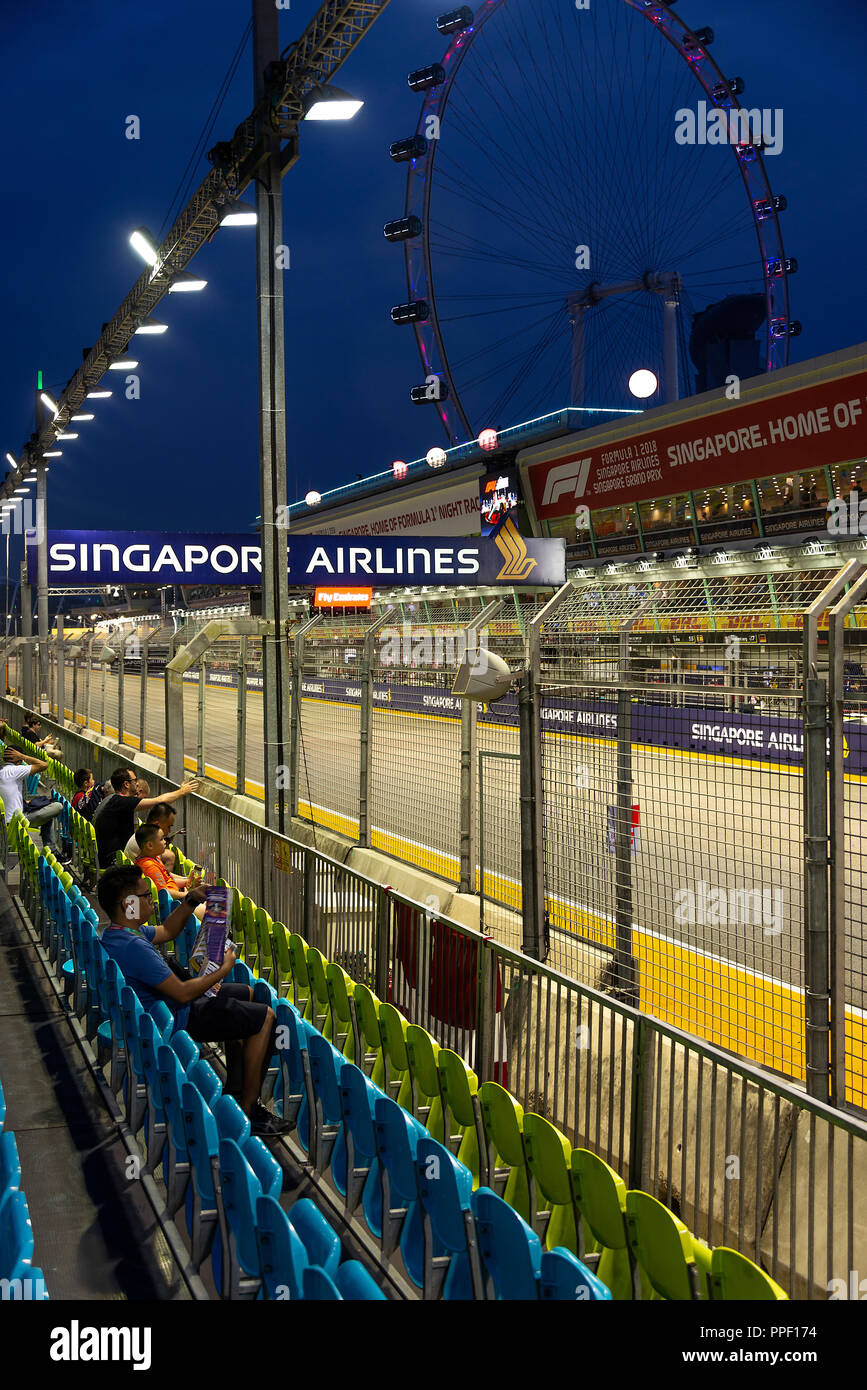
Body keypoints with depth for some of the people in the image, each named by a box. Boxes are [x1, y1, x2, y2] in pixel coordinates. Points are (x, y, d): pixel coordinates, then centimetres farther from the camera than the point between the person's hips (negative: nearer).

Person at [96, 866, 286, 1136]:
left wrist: (191, 901, 4)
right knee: (265, 1016, -9)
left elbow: (166, 931, 20)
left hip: (159, 1006, 11)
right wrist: (223, 970, -14)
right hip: (173, 1021, -11)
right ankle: (247, 1110, -4)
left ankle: (235, 1084, 31)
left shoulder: (114, 933, 1)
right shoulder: (133, 947, -32)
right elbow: (182, 993, -29)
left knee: (247, 993, 25)